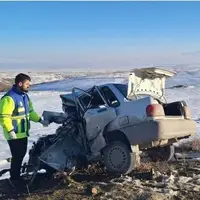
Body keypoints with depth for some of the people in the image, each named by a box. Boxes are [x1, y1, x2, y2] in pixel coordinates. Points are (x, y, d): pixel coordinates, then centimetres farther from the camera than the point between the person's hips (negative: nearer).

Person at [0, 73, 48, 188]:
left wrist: (40, 120, 11)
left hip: (23, 133, 9)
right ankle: (14, 179, 17)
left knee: (21, 154, 18)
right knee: (17, 156, 0)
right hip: (14, 135, -9)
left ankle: (17, 175, 35)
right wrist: (10, 130, -28)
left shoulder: (25, 96, 10)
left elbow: (30, 111, 20)